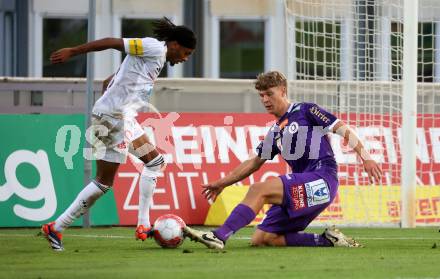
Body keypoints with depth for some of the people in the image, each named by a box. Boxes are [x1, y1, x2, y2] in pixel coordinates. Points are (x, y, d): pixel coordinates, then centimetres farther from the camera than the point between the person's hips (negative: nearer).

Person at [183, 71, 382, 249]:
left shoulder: (306, 111, 3)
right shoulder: (275, 133, 23)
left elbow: (343, 130, -2)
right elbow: (255, 162, 31)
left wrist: (365, 157, -13)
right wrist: (222, 183, 27)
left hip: (322, 179, -8)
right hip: (302, 188, 8)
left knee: (259, 189, -25)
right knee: (261, 239, -2)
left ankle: (219, 237, -33)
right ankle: (326, 240, -2)